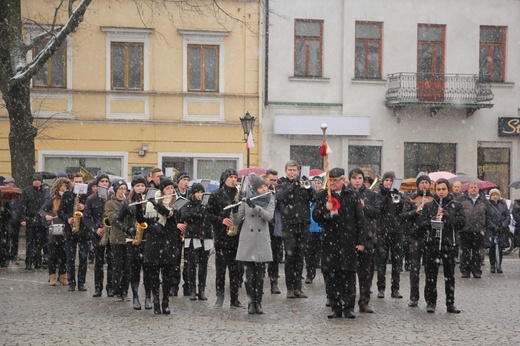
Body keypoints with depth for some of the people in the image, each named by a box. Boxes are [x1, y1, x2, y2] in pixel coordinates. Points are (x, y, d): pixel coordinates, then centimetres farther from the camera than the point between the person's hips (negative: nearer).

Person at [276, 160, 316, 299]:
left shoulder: (303, 184, 10)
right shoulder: (282, 185, 4)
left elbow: (314, 198, -3)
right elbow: (280, 198, -16)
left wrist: (308, 187, -18)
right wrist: (293, 185, -22)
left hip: (303, 225, 3)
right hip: (289, 224, -3)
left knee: (300, 257, 7)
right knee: (290, 257, -3)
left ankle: (298, 287, 13)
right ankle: (290, 288, 3)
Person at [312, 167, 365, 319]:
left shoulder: (353, 195, 5)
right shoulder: (323, 196, 8)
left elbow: (360, 219, 4)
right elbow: (315, 216, 6)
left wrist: (361, 241, -1)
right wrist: (325, 209, -14)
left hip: (348, 241, -1)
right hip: (330, 241, 1)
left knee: (348, 275, -1)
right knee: (331, 275, 2)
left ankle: (348, 307, 6)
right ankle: (336, 308, 10)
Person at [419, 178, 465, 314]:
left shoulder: (456, 205, 6)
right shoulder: (428, 205, 8)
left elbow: (462, 222, -3)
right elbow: (421, 223, 3)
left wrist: (447, 216, -14)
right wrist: (432, 221, -15)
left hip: (449, 243, 0)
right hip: (432, 243, 0)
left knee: (450, 276, 4)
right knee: (431, 275, 2)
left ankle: (450, 303, 12)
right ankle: (430, 302, 11)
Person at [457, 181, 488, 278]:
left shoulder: (484, 200, 10)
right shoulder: (462, 199, 4)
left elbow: (488, 215, 14)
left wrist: (485, 228, 8)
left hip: (478, 230, 1)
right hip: (465, 230, -1)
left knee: (477, 252, 6)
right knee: (465, 252, 2)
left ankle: (477, 271, 13)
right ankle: (465, 271, 9)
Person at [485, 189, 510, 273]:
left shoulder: (503, 204, 10)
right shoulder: (487, 205, -1)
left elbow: (508, 216, 7)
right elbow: (487, 218, -6)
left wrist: (503, 225, -7)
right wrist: (494, 227, -15)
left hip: (502, 230, 2)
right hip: (491, 230, -2)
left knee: (500, 248, 2)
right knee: (492, 248, -2)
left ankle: (499, 266, 8)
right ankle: (492, 266, 7)